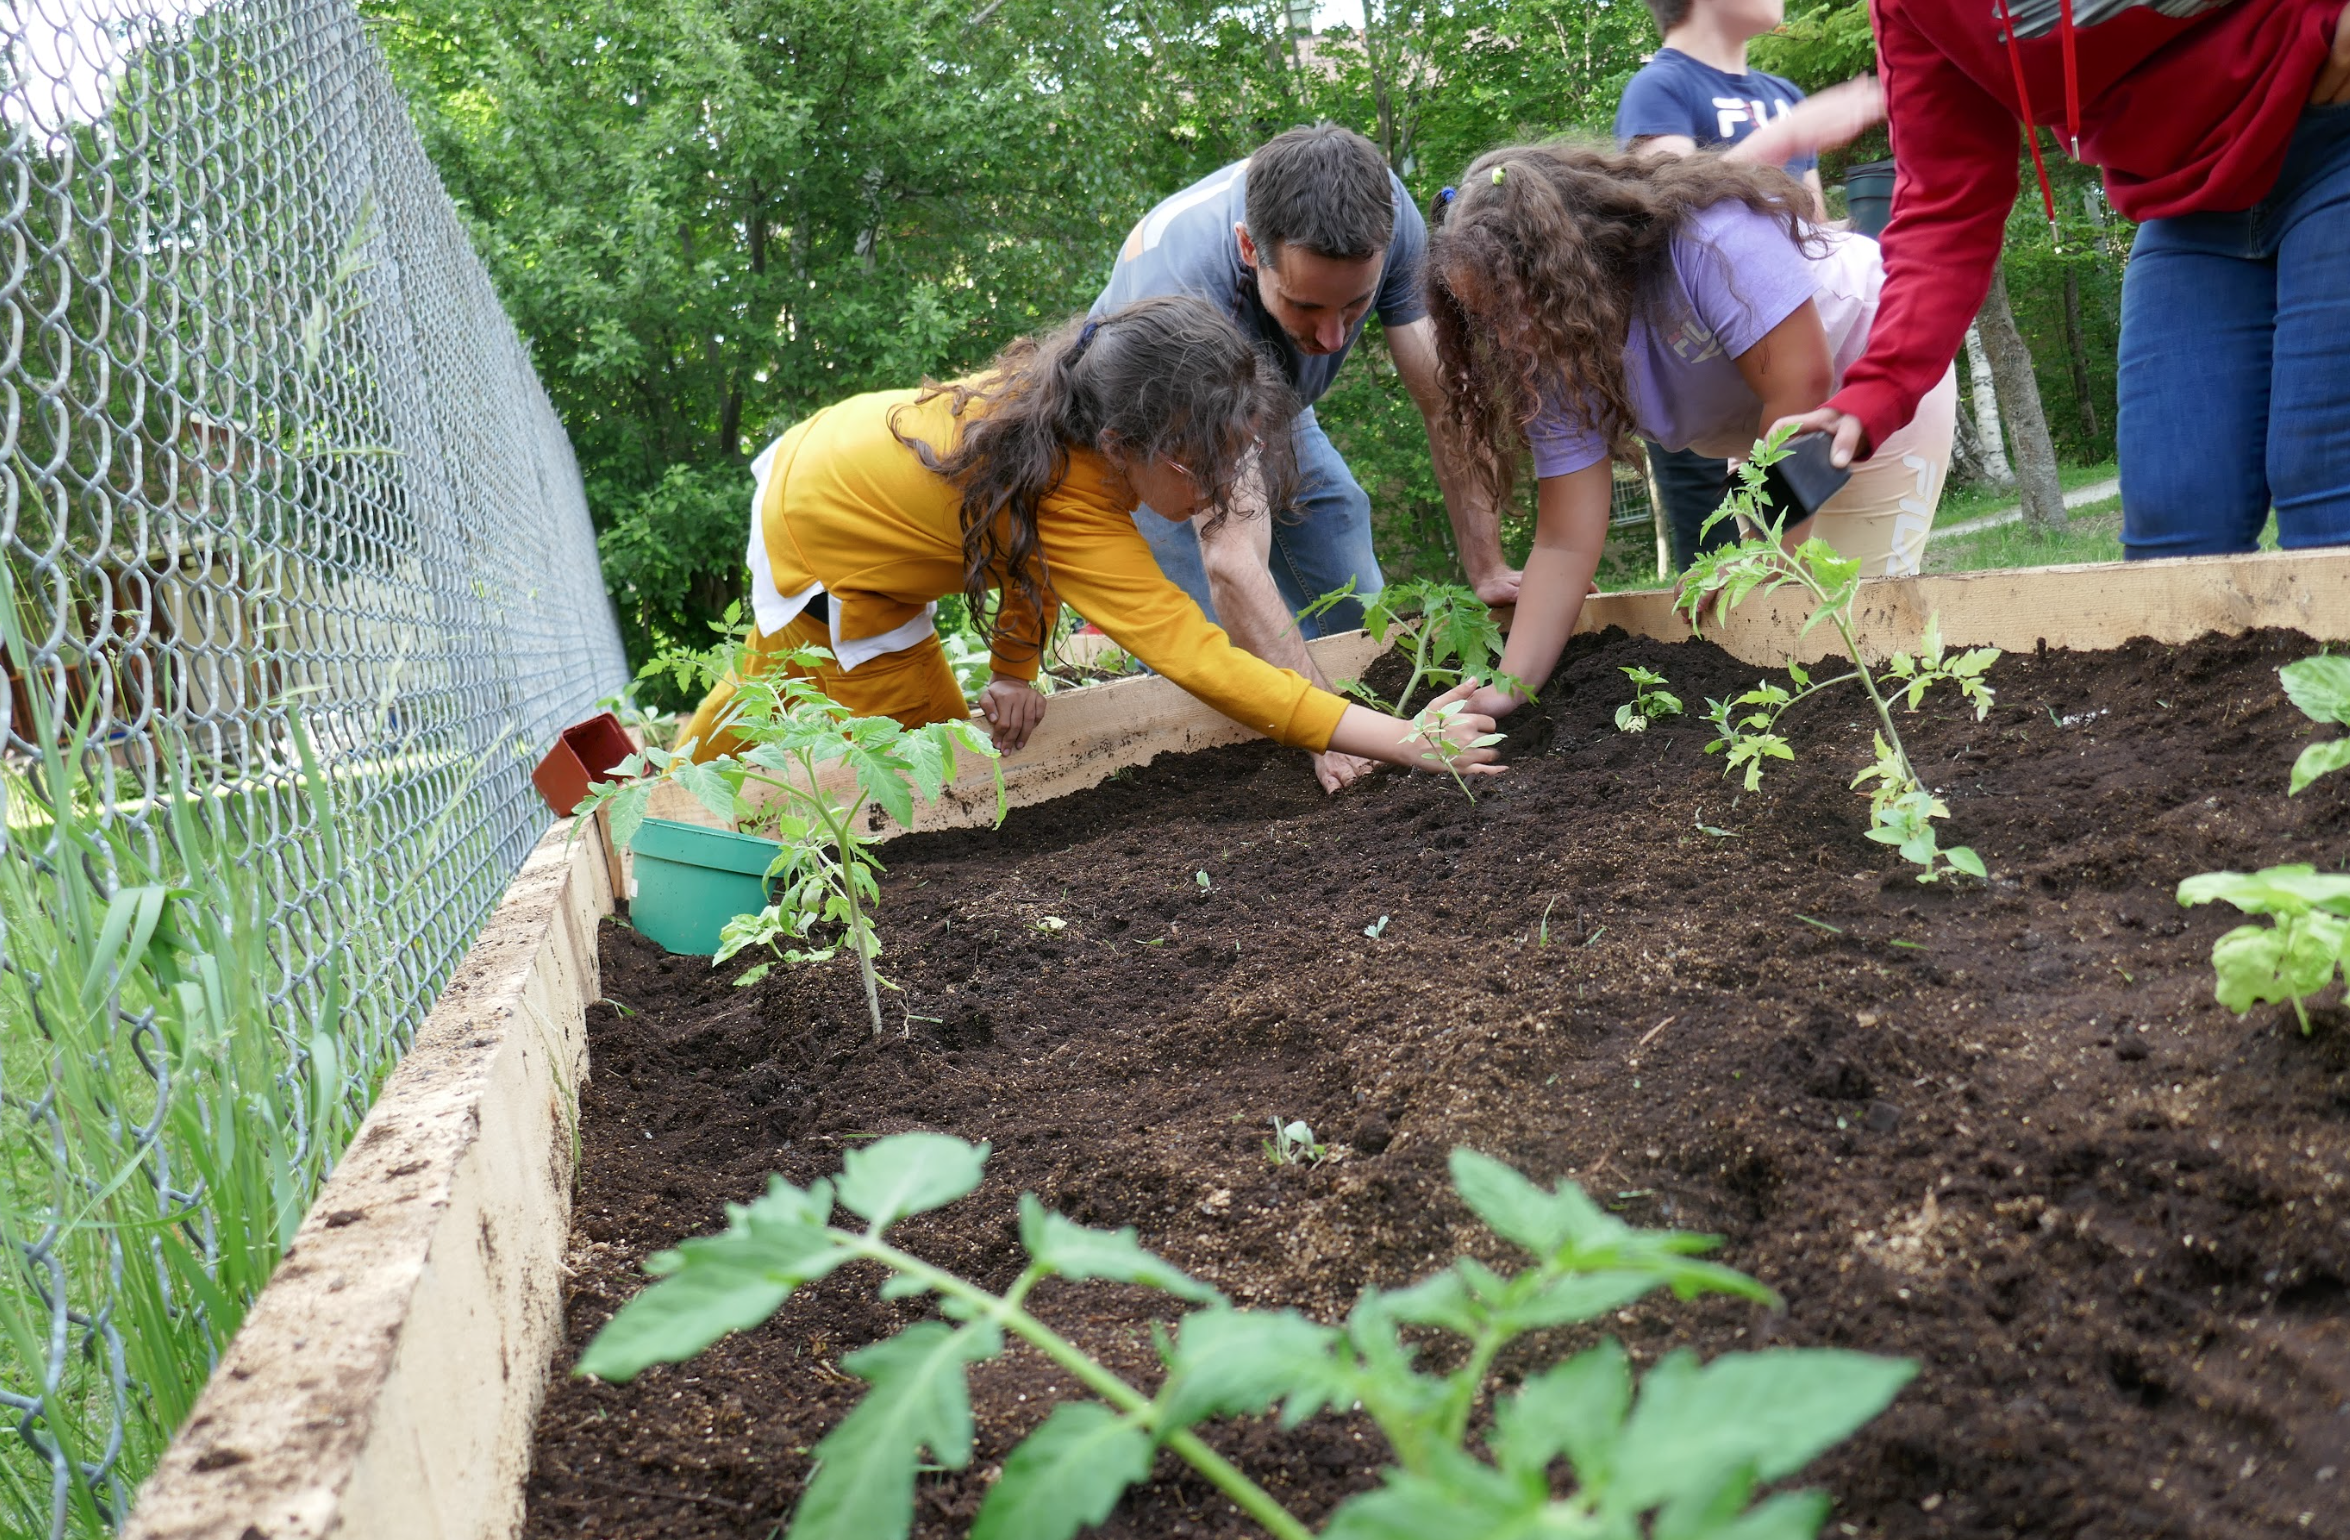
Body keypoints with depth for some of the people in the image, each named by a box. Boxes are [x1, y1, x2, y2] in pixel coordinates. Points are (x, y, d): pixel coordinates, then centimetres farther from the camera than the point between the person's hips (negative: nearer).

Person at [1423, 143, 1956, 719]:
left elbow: (1802, 384, -37)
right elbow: (1565, 545, -20)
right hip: (1766, 434, 6)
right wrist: (1508, 689, -29)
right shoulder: (1557, 356, -18)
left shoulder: (1709, 237, -37)